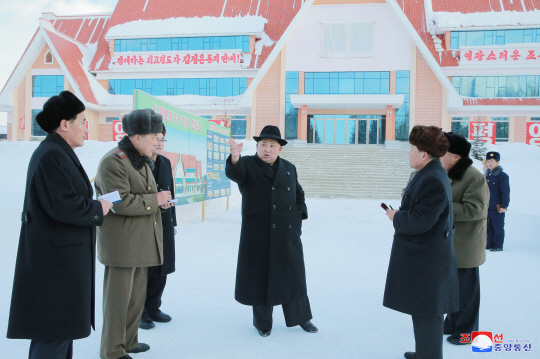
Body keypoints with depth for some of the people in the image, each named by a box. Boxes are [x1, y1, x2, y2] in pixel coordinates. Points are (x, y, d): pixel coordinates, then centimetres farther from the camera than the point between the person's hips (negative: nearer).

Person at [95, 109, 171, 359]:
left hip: (142, 240, 9)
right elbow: (121, 202, -22)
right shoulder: (113, 161, -15)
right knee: (118, 296, 1)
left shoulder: (143, 160, 15)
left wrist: (161, 201, 5)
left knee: (137, 295, 17)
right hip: (121, 242, -9)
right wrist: (154, 200, -14)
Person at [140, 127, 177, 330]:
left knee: (161, 270, 13)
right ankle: (139, 312, 19)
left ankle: (153, 308, 28)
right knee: (143, 271, 3)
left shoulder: (165, 163, 11)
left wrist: (173, 221, 14)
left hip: (163, 224, 6)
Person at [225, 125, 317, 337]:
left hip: (288, 233, 4)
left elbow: (298, 194, 22)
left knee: (293, 275, 13)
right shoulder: (247, 165, -4)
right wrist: (235, 158, -48)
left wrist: (299, 215, 8)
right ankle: (262, 322, 23)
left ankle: (301, 317, 30)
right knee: (260, 277, 4)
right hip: (258, 234, -4)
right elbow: (233, 173, -27)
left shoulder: (289, 168, 11)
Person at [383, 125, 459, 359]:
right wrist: (400, 215, 2)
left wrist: (396, 217, -10)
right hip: (422, 255, 11)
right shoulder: (430, 175, 11)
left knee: (426, 313, 2)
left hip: (425, 261, -11)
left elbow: (419, 221, -26)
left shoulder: (433, 181, -23)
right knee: (422, 311, 22)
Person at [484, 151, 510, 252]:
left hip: (498, 207, -7)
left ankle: (498, 246, 7)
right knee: (489, 226, 12)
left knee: (498, 227, 0)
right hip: (487, 206, 7)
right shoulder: (487, 175, 12)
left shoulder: (503, 176, -9)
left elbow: (506, 192, -11)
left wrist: (504, 206, -15)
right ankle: (490, 243, 22)